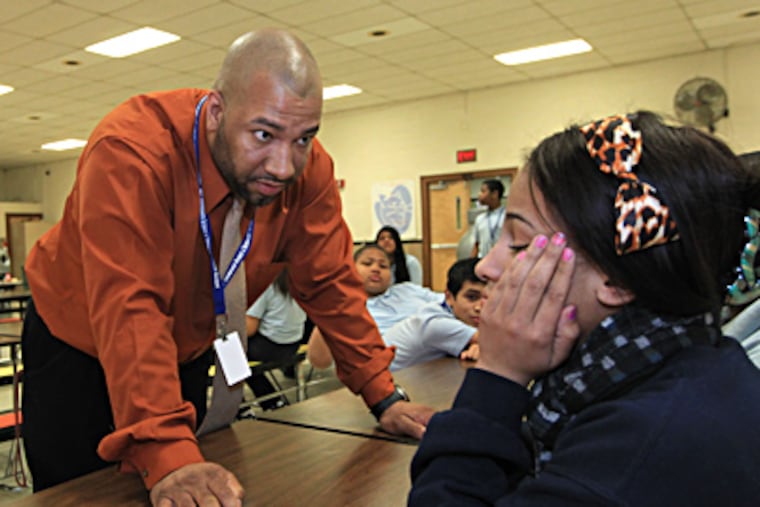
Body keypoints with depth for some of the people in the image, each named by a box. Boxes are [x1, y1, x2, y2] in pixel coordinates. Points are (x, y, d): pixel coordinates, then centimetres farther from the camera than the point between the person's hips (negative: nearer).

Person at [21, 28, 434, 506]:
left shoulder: (309, 171, -19)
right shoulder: (131, 152, -33)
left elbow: (329, 284, -12)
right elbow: (128, 308, -39)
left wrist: (385, 398, -14)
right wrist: (167, 456, -46)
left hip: (187, 353, 4)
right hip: (79, 346, -3)